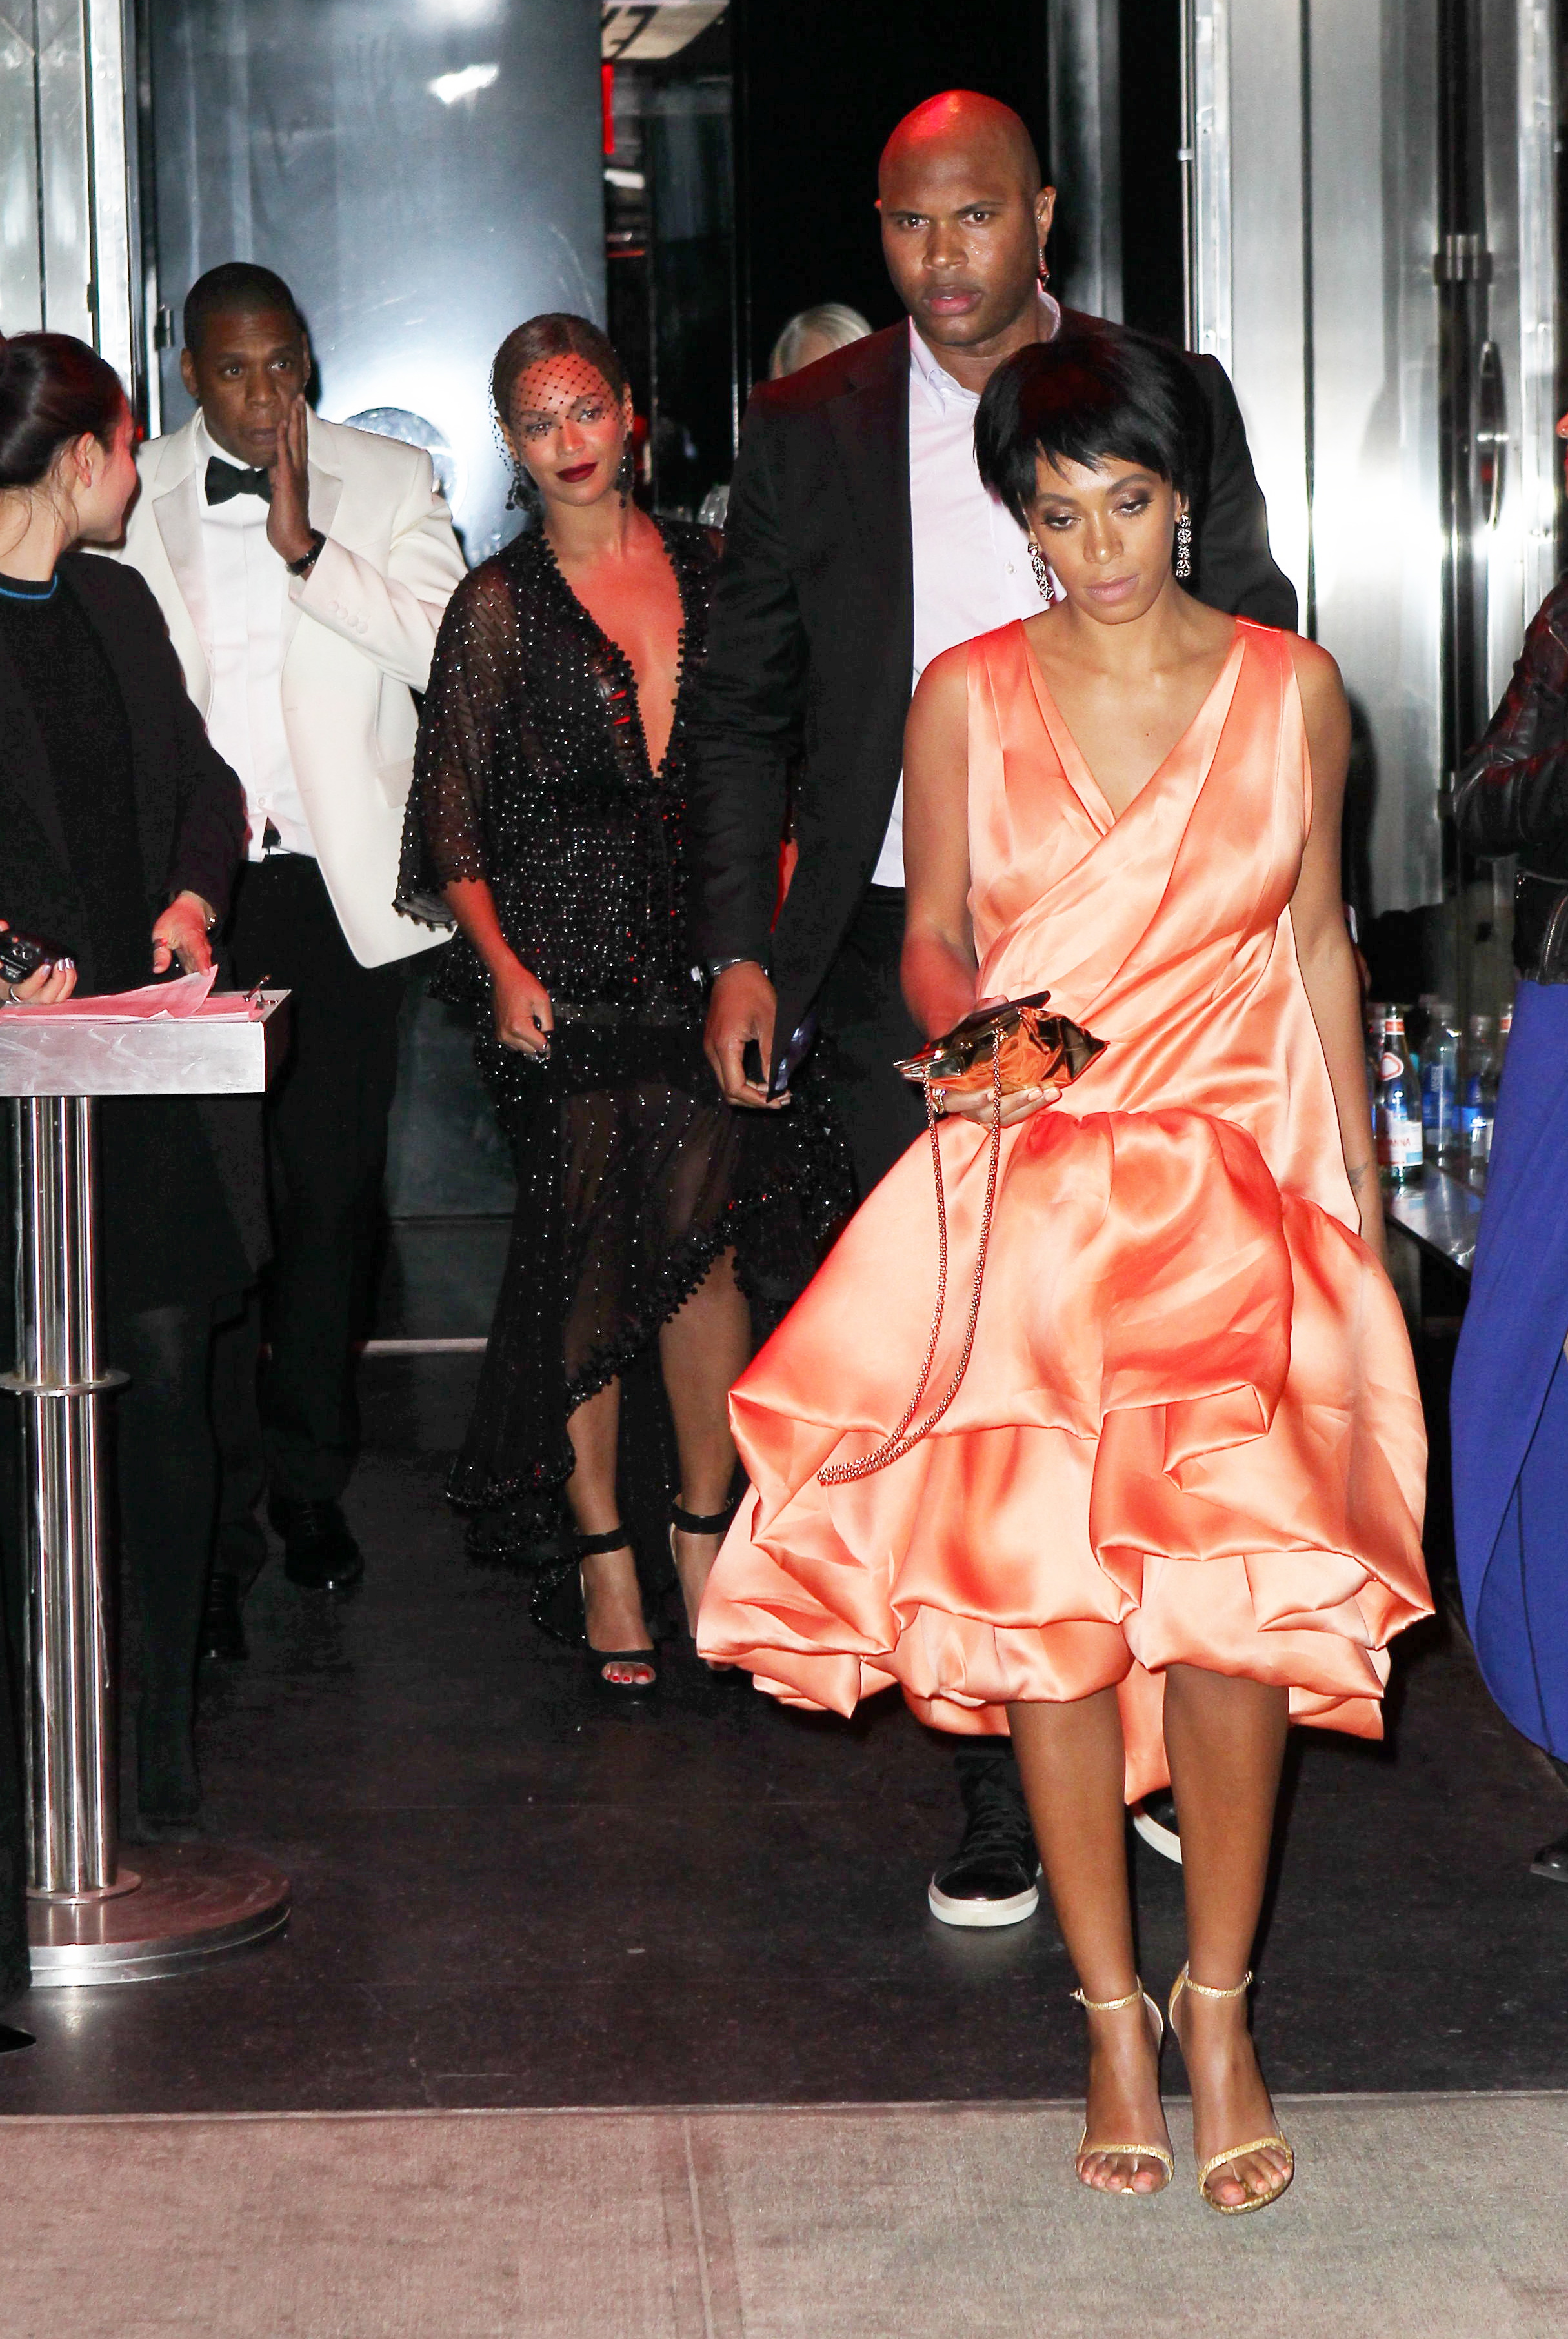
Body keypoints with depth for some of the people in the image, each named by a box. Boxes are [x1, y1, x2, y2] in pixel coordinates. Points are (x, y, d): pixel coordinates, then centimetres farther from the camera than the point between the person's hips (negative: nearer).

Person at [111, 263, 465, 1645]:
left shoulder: (391, 485, 6)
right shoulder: (137, 503, 7)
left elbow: (446, 647, -8)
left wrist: (306, 545, -14)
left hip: (344, 884, 1)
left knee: (334, 1190, 7)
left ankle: (309, 1478, 22)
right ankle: (218, 1524, -1)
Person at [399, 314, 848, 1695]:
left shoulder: (712, 574, 10)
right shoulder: (500, 604, 3)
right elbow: (451, 813, 2)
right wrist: (501, 963, -9)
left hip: (706, 957, 2)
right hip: (566, 966, -1)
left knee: (701, 1246, -6)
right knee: (590, 1257, -1)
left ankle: (707, 1535, 8)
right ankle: (603, 1550, 10)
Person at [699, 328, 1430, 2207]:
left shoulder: (1288, 688, 6)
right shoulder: (967, 697, 5)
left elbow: (1317, 943, 13)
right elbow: (933, 938, 11)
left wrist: (1359, 1190, 13)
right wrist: (961, 1023, -12)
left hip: (1237, 1187, 0)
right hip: (1027, 1188, 0)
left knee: (1232, 1589, -12)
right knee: (1043, 1595, -4)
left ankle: (1216, 2000, 5)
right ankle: (1111, 2013, 10)